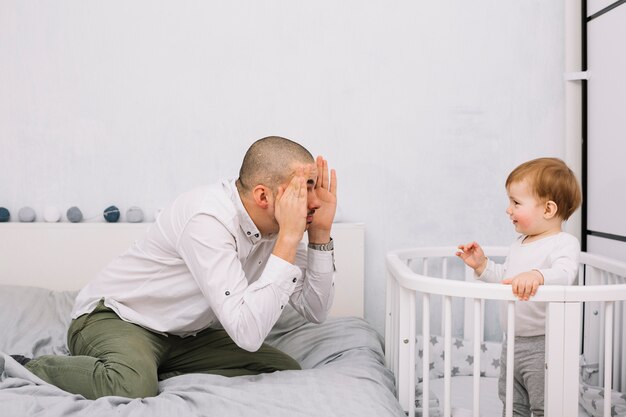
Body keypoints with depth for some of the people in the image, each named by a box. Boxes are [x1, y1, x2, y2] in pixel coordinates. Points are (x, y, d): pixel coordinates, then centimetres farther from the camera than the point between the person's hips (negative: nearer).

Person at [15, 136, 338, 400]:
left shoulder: (276, 222, -7)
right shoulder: (209, 218, -31)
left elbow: (315, 311, -5)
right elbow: (248, 333, -38)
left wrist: (320, 232, -16)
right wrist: (289, 238, -35)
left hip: (185, 335, 7)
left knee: (287, 373, -7)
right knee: (133, 387, -38)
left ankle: (151, 373, -5)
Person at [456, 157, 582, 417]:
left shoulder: (564, 244, -16)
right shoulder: (519, 244, 9)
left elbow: (564, 274, -36)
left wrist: (537, 276, -54)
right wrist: (482, 266, 6)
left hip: (543, 346, -8)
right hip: (513, 341, 8)